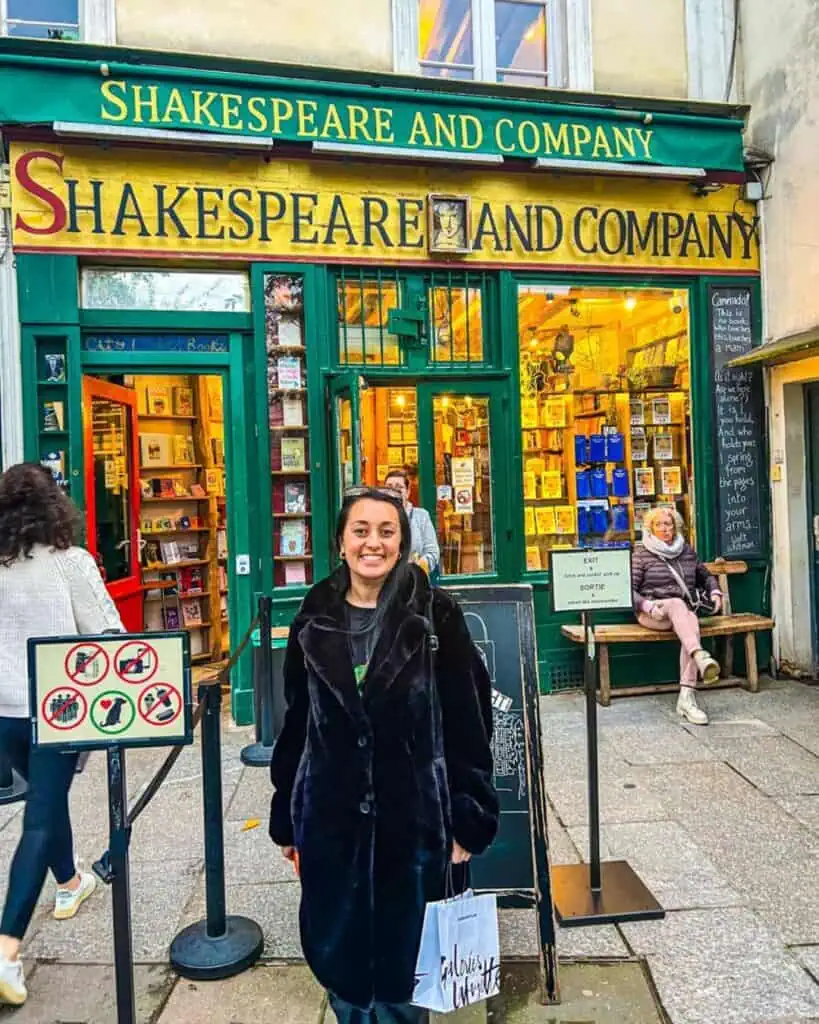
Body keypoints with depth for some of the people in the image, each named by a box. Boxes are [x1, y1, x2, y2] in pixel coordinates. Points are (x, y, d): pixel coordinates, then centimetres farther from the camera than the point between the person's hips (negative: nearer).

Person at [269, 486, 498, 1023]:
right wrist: (285, 819, 9)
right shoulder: (315, 620, 1)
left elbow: (468, 723, -6)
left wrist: (468, 821, -6)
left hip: (413, 820, -2)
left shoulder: (437, 616, -8)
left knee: (402, 956, 13)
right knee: (336, 953, 16)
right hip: (330, 821, 3)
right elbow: (296, 725, 6)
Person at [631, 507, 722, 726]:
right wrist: (648, 606, -19)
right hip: (652, 614, -3)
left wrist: (714, 593, 9)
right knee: (677, 603, -37)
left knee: (692, 623, -34)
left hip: (684, 611, 3)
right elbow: (629, 589, -2)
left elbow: (705, 576, 30)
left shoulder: (687, 550, 18)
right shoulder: (642, 554, 6)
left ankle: (687, 697, -42)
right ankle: (701, 657, -61)